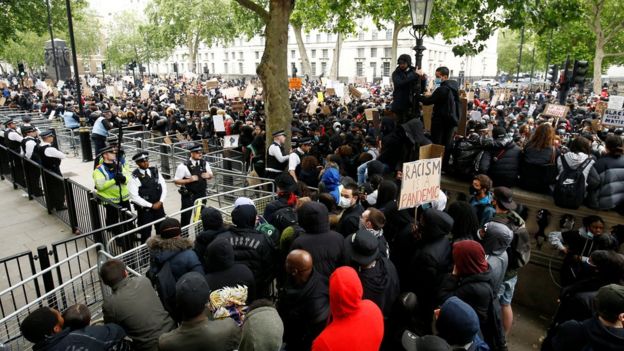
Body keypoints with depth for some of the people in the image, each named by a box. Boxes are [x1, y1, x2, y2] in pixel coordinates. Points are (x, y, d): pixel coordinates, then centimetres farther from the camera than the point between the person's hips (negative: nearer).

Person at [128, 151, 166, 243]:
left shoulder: (155, 171, 3)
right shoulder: (134, 177, -13)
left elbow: (164, 187, 6)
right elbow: (134, 197, -17)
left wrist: (160, 202, -8)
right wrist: (151, 205, -15)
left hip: (159, 206, 5)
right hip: (144, 209, -5)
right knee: (146, 233, 4)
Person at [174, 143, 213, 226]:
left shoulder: (204, 163, -1)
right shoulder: (184, 166, -17)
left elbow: (211, 175, 13)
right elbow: (176, 181, -13)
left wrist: (208, 175, -11)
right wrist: (189, 180, -25)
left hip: (201, 194, 5)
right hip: (188, 195, -5)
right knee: (186, 216, 6)